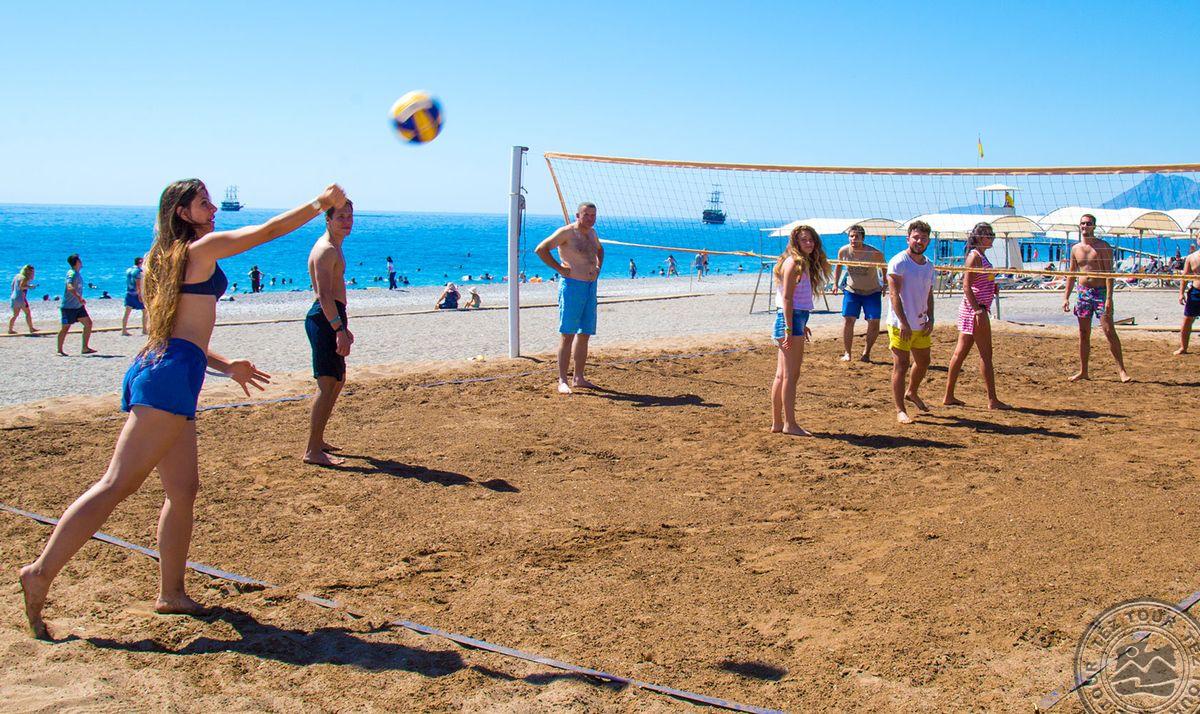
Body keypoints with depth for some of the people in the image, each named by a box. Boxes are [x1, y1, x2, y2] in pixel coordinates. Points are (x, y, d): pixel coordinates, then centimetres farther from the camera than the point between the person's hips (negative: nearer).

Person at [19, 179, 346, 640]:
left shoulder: (169, 258, 24)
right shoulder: (202, 248, 0)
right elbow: (268, 230, 2)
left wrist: (227, 366, 30)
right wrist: (321, 204, 12)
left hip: (156, 367, 10)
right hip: (171, 375, -10)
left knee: (183, 488, 11)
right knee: (118, 484, -12)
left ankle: (171, 593, 15)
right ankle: (41, 573, -14)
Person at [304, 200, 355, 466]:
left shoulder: (334, 248, 19)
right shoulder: (325, 250, -14)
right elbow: (324, 295, -23)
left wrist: (343, 326, 30)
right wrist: (339, 329, -28)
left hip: (332, 318, 11)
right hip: (324, 320, -11)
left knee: (338, 381, 18)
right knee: (327, 384, -12)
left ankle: (317, 440, 27)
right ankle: (312, 451, -10)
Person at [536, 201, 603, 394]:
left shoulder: (592, 232, 14)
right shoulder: (567, 232, -10)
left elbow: (600, 249, 36)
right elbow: (540, 249, -15)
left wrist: (598, 267, 19)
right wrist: (559, 268, -15)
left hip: (591, 287, 8)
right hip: (572, 286, -8)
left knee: (584, 335, 10)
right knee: (567, 335, -7)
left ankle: (579, 378, 18)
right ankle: (562, 381, -5)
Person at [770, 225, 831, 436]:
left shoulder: (805, 263, 17)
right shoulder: (793, 263, -11)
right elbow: (787, 298, -17)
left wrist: (801, 325, 24)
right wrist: (789, 329, -21)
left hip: (796, 319, 10)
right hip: (789, 319, -10)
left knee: (782, 375, 11)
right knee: (791, 374, -6)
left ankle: (777, 422, 17)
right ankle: (790, 424, -2)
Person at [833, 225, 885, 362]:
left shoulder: (874, 253, -21)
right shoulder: (843, 251, -13)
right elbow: (839, 267, 8)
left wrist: (886, 285, -1)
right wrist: (835, 284, 5)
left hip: (872, 292, -1)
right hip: (852, 290, 1)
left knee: (874, 322, -6)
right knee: (848, 320, -10)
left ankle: (866, 352, 13)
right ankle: (847, 353, 1)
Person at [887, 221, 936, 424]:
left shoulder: (929, 265, 11)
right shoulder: (898, 262, -11)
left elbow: (929, 295, 17)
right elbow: (894, 294, -17)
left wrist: (930, 319, 3)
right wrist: (903, 322, -21)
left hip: (921, 325, 7)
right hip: (900, 325, -7)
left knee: (923, 362, 20)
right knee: (901, 365, -5)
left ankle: (911, 393, 45)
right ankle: (900, 410, 1)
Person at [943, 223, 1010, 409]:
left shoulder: (981, 256, 17)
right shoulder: (975, 256, -13)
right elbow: (966, 285, -20)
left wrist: (993, 287, 8)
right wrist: (978, 310, -25)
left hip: (974, 310, 10)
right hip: (975, 310, -10)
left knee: (961, 352, 10)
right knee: (986, 354, -5)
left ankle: (949, 396, 14)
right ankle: (992, 400, 0)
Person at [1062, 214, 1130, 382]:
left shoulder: (1103, 247, -5)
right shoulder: (1075, 249, 10)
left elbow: (1109, 273, -10)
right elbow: (1072, 274, 16)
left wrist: (1109, 298, -19)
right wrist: (1066, 297, 9)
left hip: (1100, 292, -5)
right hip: (1083, 293, 5)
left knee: (1109, 331, -10)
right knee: (1083, 334, 7)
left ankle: (1121, 370, -5)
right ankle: (1083, 371, 13)